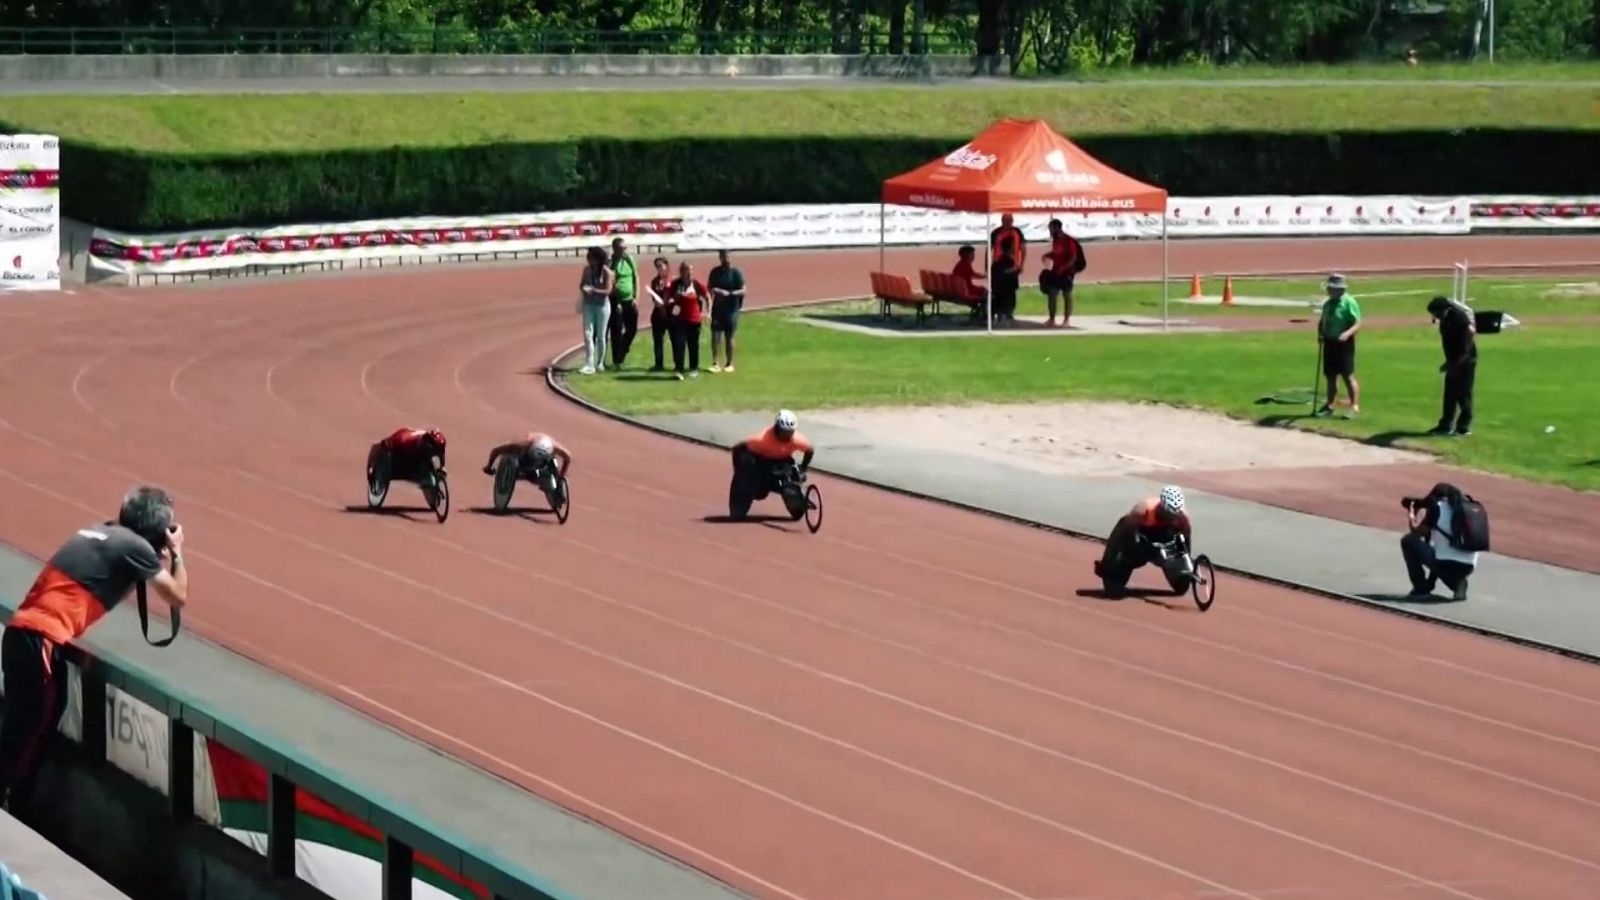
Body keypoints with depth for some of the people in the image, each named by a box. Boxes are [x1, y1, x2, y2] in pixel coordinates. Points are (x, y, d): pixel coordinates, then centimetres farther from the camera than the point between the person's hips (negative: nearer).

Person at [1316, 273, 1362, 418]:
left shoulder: (1349, 302, -12)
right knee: (1330, 376, 12)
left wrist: (1347, 334, -32)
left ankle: (1355, 407, -3)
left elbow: (1357, 324, -16)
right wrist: (1320, 333, 2)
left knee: (1348, 375, -7)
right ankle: (1330, 406, 22)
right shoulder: (1328, 303, 11)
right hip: (1329, 343, 7)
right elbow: (1323, 321, 21)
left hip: (1343, 343, -7)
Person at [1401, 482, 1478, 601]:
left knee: (1408, 541, 12)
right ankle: (1458, 584, 13)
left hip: (1445, 563, -6)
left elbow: (1417, 532, 8)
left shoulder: (1437, 507, 3)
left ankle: (1421, 588, 10)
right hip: (1467, 567, 6)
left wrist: (1410, 516, 26)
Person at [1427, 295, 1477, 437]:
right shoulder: (1445, 320, 10)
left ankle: (1464, 427, 1)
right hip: (1454, 362, 9)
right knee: (1450, 394, 12)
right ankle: (1446, 425, 19)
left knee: (1463, 394, -4)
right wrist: (1449, 361, 18)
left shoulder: (1457, 315, -18)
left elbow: (1471, 332, -30)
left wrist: (1464, 355, -27)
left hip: (1465, 361, -9)